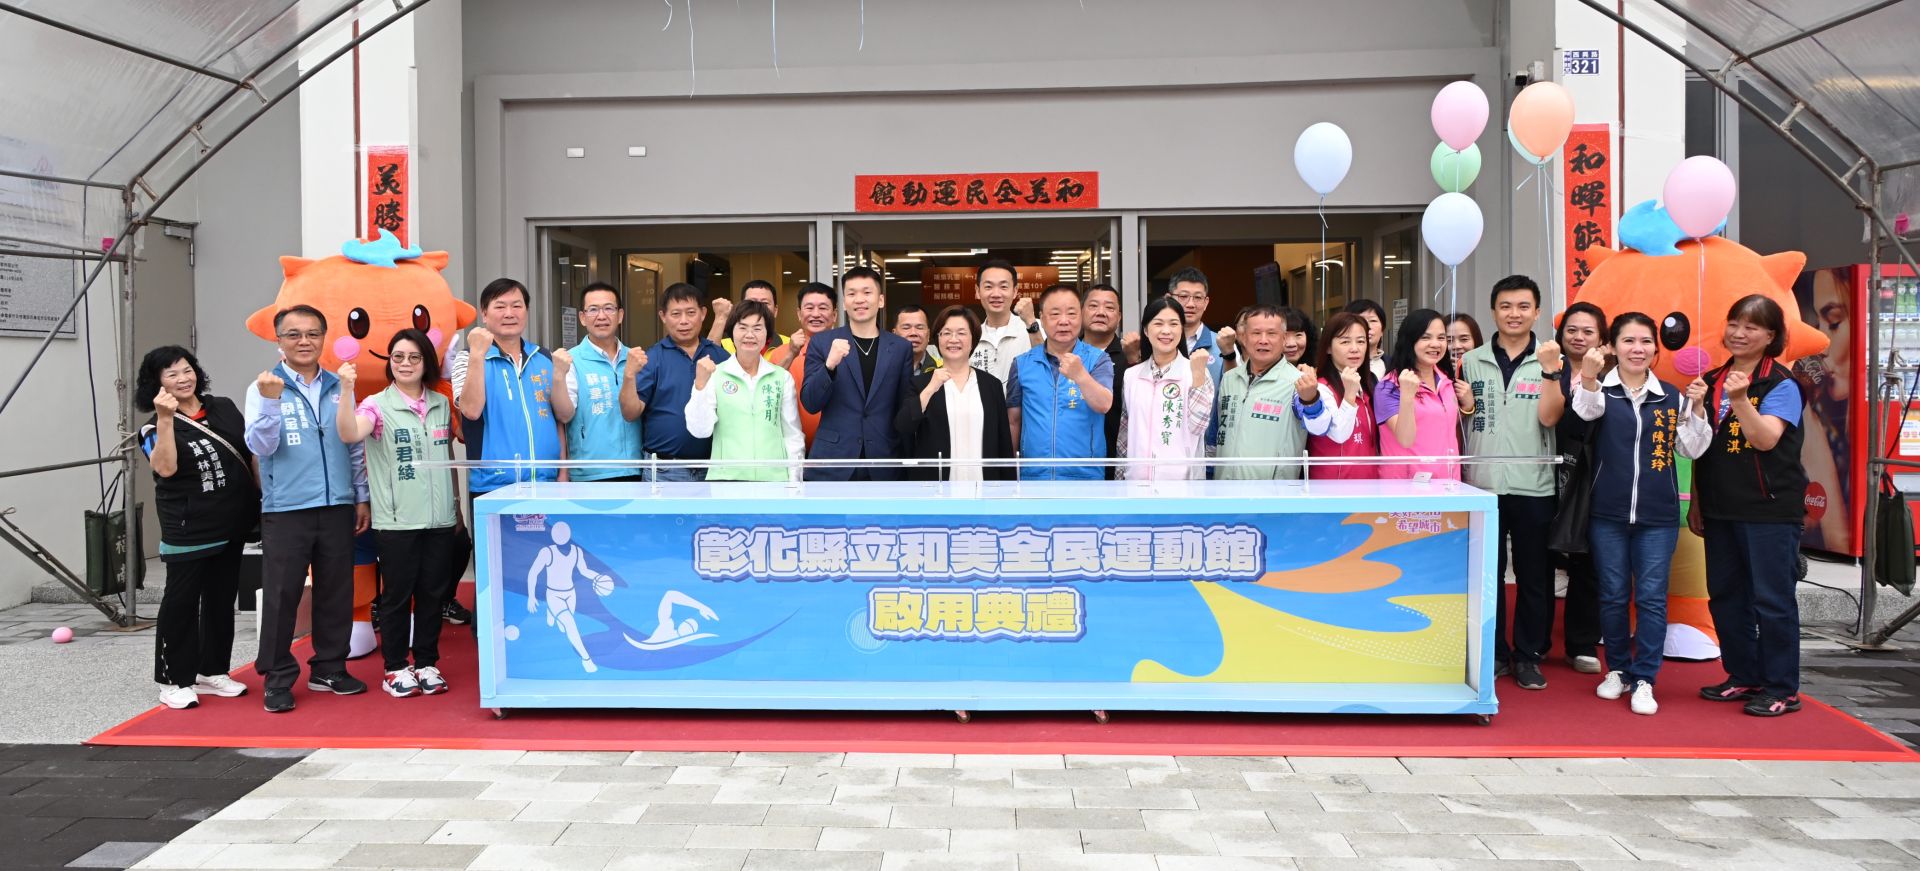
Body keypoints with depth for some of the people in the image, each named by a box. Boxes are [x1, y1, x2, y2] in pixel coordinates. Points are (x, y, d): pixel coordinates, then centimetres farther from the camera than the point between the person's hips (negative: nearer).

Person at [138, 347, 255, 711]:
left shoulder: (224, 408, 7)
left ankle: (212, 672, 24)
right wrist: (166, 419, -30)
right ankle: (174, 681, 9)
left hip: (233, 526, 5)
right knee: (181, 603, -1)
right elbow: (166, 468, -25)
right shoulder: (156, 427, -6)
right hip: (187, 531, -5)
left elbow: (251, 451, 14)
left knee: (221, 599, 13)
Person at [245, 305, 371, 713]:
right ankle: (278, 679, 10)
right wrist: (271, 401, -25)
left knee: (336, 592, 10)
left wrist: (362, 497, 12)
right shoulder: (264, 387, -1)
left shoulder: (339, 387, 9)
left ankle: (329, 669, 22)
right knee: (281, 596, 1)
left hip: (338, 507, 4)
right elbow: (260, 446, -12)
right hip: (286, 510, -3)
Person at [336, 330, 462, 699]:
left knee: (432, 593, 9)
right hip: (397, 519, -4)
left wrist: (457, 505, 17)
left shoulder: (442, 405, 10)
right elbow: (349, 434, -25)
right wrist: (346, 390, -36)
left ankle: (427, 663, 20)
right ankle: (395, 667, 14)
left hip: (439, 517, 4)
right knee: (397, 595, 4)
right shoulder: (377, 405, -5)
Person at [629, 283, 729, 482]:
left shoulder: (720, 356, 5)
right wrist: (629, 375, -24)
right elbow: (631, 412, -8)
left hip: (712, 468, 3)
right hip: (665, 471, -2)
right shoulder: (652, 358, -2)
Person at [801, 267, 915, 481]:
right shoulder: (822, 343, 3)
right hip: (831, 465, -1)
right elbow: (810, 403, -3)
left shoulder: (901, 347, 6)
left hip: (883, 467, 1)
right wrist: (829, 366, -19)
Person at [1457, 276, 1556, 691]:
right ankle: (1492, 653, 18)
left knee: (1534, 575, 5)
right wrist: (1465, 406, -8)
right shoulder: (1471, 361, 8)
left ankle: (1529, 654, 17)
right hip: (1482, 484, 1)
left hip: (1534, 486, -1)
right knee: (1485, 574, 7)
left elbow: (1551, 417, -8)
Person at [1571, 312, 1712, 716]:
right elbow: (1586, 410, -25)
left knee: (1651, 597, 0)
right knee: (1613, 596, 8)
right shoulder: (1602, 391, -1)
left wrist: (1697, 408, -8)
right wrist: (1588, 379, -46)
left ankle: (1644, 679, 8)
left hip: (1658, 516, 1)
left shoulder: (1671, 396, 6)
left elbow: (1692, 449, 7)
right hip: (1608, 513, -1)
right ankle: (1618, 670, 23)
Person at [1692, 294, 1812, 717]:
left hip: (1769, 508, -6)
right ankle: (1743, 677, 26)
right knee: (1725, 595, 12)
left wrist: (1740, 399, -33)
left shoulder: (1781, 384, -7)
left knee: (1772, 599, -1)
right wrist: (1696, 504, 14)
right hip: (1721, 508, 7)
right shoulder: (1712, 381, 10)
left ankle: (1782, 689, 9)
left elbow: (1765, 439, -21)